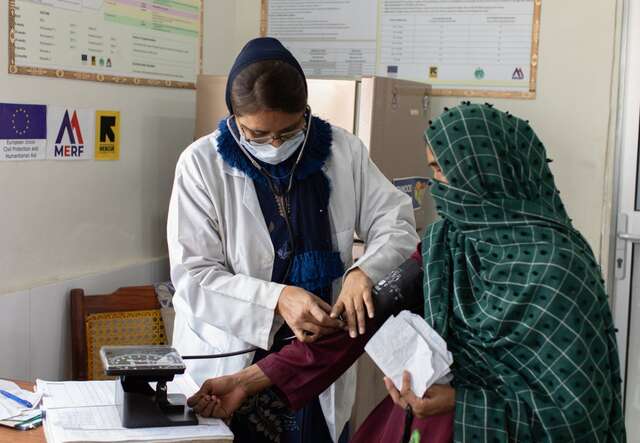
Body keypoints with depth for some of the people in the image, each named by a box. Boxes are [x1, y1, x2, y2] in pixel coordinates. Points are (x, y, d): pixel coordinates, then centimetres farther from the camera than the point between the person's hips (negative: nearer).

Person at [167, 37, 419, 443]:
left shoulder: (343, 151, -3)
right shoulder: (203, 163, -10)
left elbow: (397, 223, 0)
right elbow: (193, 276, -11)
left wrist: (365, 271, -21)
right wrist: (276, 299, -26)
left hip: (319, 366, 2)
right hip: (227, 369, -2)